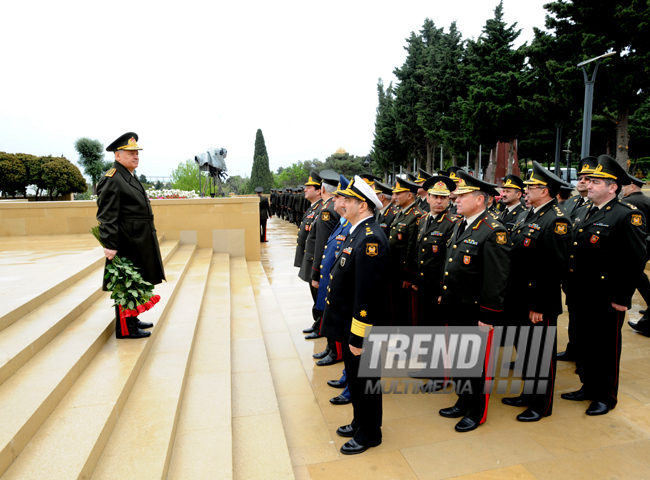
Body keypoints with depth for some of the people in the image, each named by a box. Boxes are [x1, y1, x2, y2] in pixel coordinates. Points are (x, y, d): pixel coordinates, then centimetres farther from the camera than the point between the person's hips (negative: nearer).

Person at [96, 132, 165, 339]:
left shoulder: (131, 178, 16)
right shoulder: (112, 180, -14)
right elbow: (107, 217, -20)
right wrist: (110, 245, -26)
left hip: (139, 242, 10)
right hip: (126, 244, -10)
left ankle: (132, 319, 31)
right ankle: (124, 328, 11)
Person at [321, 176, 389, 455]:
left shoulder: (370, 239, -25)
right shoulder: (357, 231, 7)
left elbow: (367, 293, -27)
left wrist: (357, 337, -23)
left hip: (360, 328, -9)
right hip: (349, 322, 10)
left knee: (364, 381, 10)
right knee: (355, 377, 24)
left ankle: (369, 434, 31)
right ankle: (360, 423, 44)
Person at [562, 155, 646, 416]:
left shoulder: (628, 215, -12)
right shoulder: (588, 213, 12)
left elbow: (636, 260, -16)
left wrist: (622, 298, -16)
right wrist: (570, 287, 12)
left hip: (605, 300, -7)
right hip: (579, 297, 8)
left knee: (606, 348, 9)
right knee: (582, 343, 18)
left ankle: (606, 396, 26)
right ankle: (589, 387, 36)